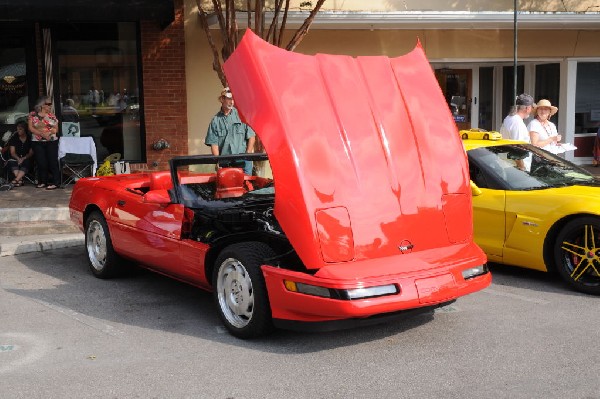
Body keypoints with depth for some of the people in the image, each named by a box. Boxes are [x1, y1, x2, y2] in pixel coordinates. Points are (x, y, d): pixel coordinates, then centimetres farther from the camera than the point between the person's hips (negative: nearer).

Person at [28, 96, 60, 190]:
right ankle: (42, 182, 13)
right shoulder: (33, 115, 4)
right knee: (41, 163, 0)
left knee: (53, 162, -6)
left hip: (52, 141, 0)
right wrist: (43, 134, -14)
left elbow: (56, 129, 4)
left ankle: (55, 182, -4)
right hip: (37, 142, 0)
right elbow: (31, 128, -4)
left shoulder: (51, 116, 7)